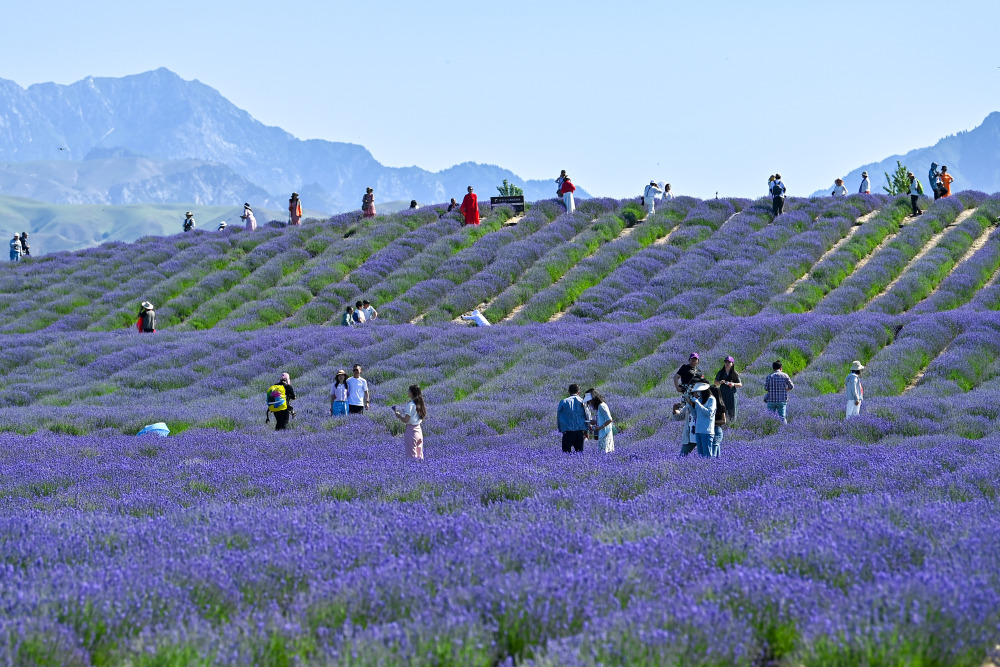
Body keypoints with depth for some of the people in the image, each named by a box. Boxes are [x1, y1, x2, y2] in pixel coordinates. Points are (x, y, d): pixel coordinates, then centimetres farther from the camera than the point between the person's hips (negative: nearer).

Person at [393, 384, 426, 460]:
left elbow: (405, 420, -22)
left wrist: (398, 415, -3)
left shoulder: (411, 405, -18)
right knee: (419, 456, 13)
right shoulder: (420, 403, 6)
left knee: (412, 456, -1)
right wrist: (402, 414, 16)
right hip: (419, 430, 8)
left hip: (411, 430, -8)